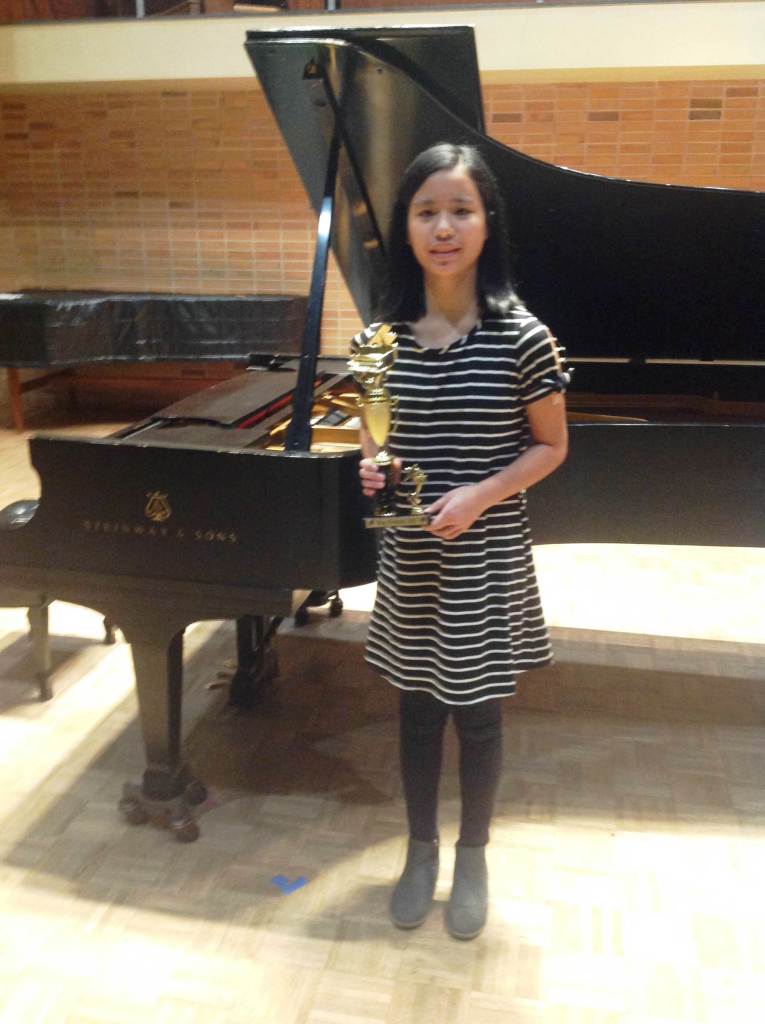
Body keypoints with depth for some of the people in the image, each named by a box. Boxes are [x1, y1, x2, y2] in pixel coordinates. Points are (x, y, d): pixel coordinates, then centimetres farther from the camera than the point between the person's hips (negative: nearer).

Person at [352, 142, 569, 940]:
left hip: (487, 560, -2)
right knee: (417, 711, 16)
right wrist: (371, 468, -13)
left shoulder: (521, 338, -12)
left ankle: (473, 859, 37)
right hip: (409, 560, 3)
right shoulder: (380, 338, -3)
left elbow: (550, 447, -5)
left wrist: (478, 495, -19)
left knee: (477, 716, 12)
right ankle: (421, 851, 39)